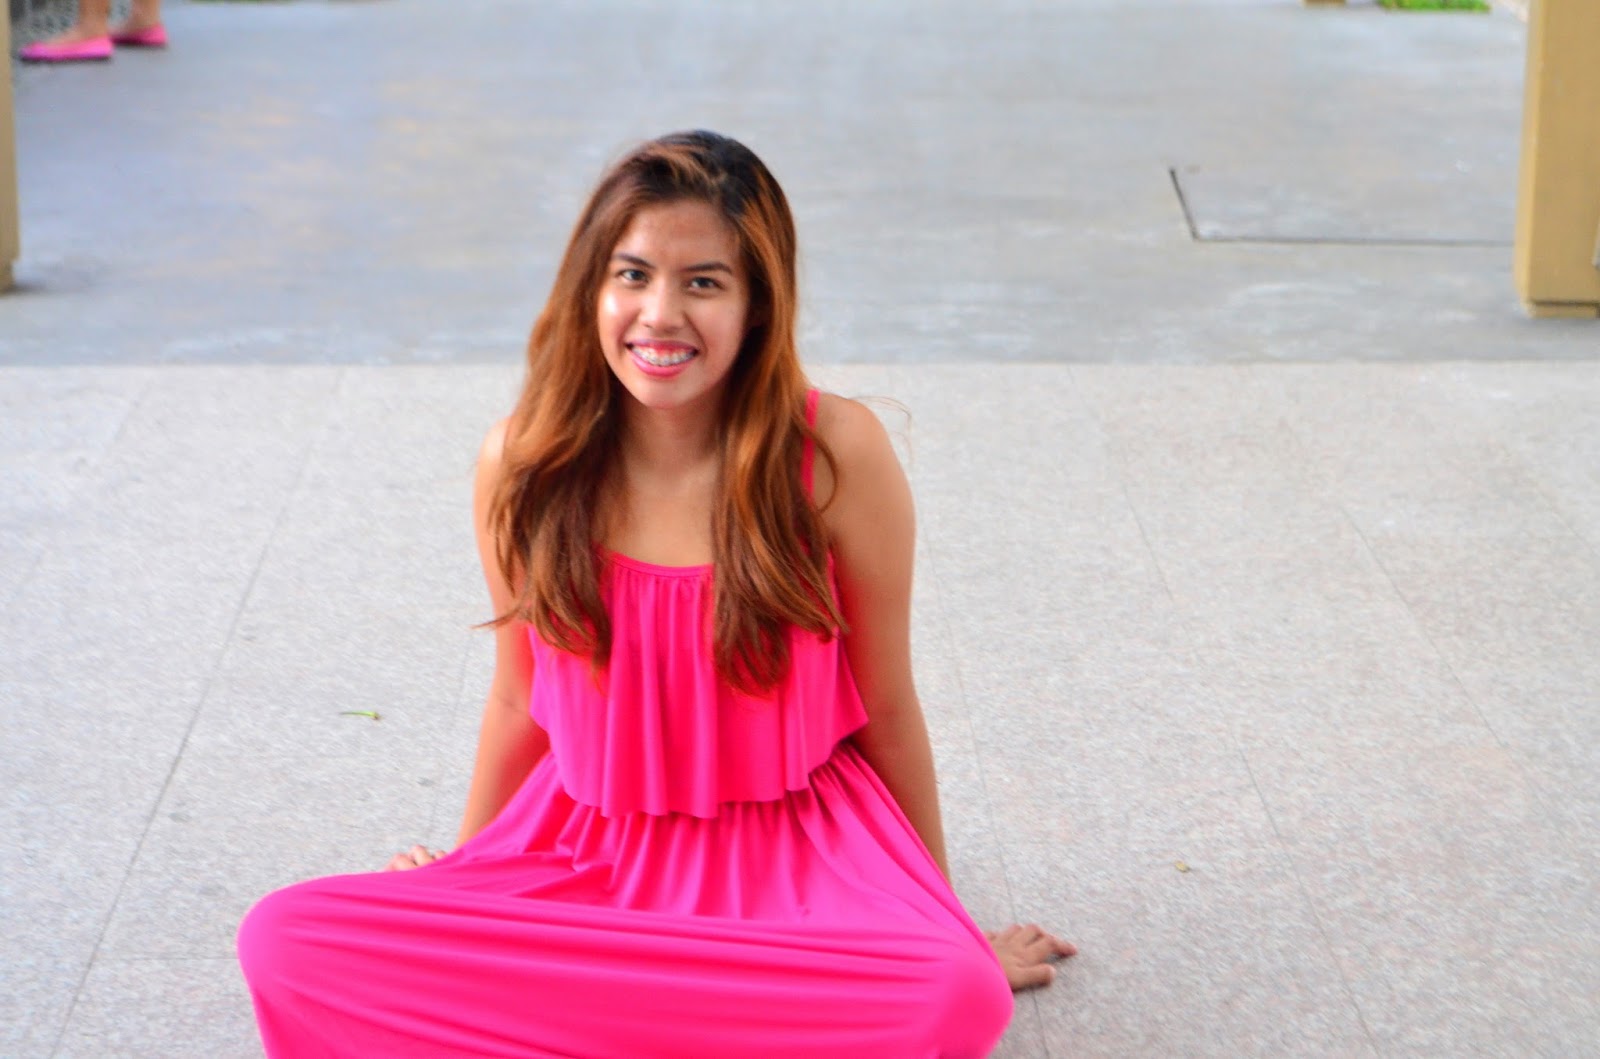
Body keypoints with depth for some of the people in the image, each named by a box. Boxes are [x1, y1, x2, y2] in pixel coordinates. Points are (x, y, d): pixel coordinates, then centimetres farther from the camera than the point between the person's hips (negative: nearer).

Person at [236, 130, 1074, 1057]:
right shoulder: (525, 462, -7)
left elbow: (887, 710, -1)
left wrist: (945, 920, 9)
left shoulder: (835, 455, -14)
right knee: (287, 944, -22)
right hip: (583, 853, 2)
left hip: (791, 858, -2)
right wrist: (461, 875, 23)